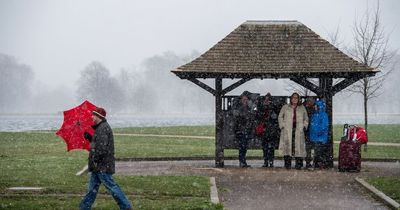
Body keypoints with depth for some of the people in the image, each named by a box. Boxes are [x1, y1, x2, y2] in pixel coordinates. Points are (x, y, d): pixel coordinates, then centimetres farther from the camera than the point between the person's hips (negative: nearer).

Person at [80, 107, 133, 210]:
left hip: (103, 166, -11)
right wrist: (89, 137, 12)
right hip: (98, 166, 11)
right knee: (92, 187, 13)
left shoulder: (103, 129, -17)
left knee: (111, 186, -7)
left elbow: (102, 147, -24)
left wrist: (95, 159, -15)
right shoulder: (100, 128, 17)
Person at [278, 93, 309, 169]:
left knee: (298, 146, -6)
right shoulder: (285, 107, 13)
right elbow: (280, 117, 12)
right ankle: (287, 163, -7)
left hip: (298, 131, 1)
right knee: (288, 146, -9)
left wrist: (304, 126, 4)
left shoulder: (302, 108, 17)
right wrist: (282, 125, -1)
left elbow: (306, 119, 20)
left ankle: (298, 163, -3)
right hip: (287, 130, -1)